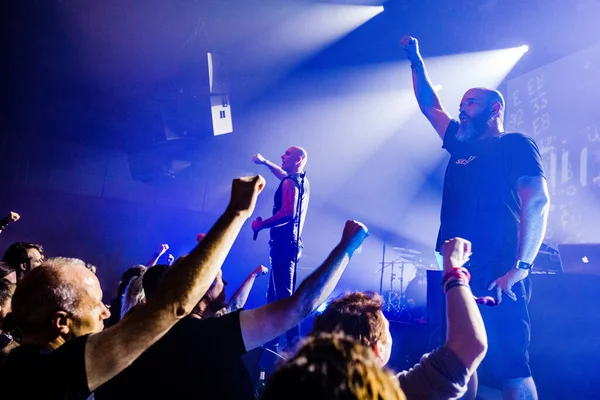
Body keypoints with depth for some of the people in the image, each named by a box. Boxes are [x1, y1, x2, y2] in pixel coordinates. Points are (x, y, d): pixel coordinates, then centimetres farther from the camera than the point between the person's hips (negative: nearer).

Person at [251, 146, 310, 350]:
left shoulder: (290, 183, -14)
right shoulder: (302, 181, 16)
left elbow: (288, 213, -27)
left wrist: (261, 224, -17)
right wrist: (265, 162, 40)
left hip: (284, 244, -10)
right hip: (292, 243, 10)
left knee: (283, 295, -10)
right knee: (275, 293, 16)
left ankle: (293, 342, -9)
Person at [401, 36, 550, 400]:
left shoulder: (516, 145, 2)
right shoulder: (462, 146, 22)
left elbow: (538, 201, -10)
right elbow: (430, 106, 32)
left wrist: (521, 267, -20)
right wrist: (416, 61, 32)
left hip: (497, 278, -7)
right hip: (458, 275, 7)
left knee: (510, 369, -9)